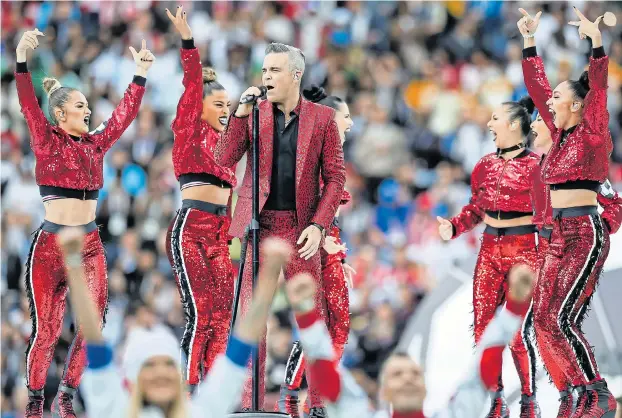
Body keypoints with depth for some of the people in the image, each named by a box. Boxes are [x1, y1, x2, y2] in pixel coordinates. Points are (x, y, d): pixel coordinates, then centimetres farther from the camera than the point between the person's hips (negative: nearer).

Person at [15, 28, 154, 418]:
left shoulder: (96, 144, 11)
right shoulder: (46, 140, -2)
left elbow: (125, 114, 15)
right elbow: (29, 105, -15)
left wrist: (141, 74, 11)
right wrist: (22, 59, -28)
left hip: (90, 246, 5)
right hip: (50, 245, -5)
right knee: (47, 328, -2)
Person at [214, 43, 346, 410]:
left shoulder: (322, 118, 1)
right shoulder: (253, 114, 5)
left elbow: (336, 177, 0)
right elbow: (224, 160, -4)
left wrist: (318, 225, -10)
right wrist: (241, 113, -14)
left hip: (301, 228, -1)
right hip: (258, 226, 1)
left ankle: (317, 402, 9)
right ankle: (250, 403, 3)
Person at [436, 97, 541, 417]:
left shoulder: (535, 165, -8)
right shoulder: (486, 164, 10)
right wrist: (453, 228, 4)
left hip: (523, 252, -6)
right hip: (490, 250, 6)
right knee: (483, 328, 3)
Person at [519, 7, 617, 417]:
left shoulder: (593, 133, -6)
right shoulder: (560, 133, 13)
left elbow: (598, 91, -21)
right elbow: (536, 86, 20)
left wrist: (597, 44, -31)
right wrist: (529, 42, 20)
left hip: (585, 233, -8)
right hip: (560, 234, 8)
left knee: (560, 319, -16)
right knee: (546, 320, 2)